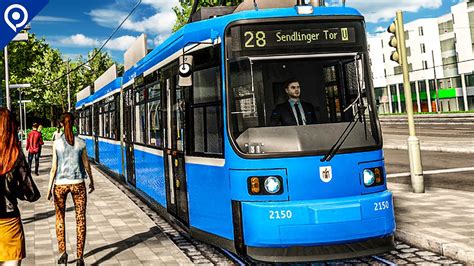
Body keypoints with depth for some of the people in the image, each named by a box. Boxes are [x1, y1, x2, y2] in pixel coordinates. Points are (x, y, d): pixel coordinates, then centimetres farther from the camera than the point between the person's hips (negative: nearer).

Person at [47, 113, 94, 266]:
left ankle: (63, 252, 11)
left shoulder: (57, 143, -5)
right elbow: (86, 165, 6)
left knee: (60, 218, 17)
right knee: (80, 219, 5)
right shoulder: (81, 143, -1)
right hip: (78, 183, 0)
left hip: (60, 184, 0)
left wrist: (49, 187, 3)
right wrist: (91, 182, 20)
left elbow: (54, 168, -5)